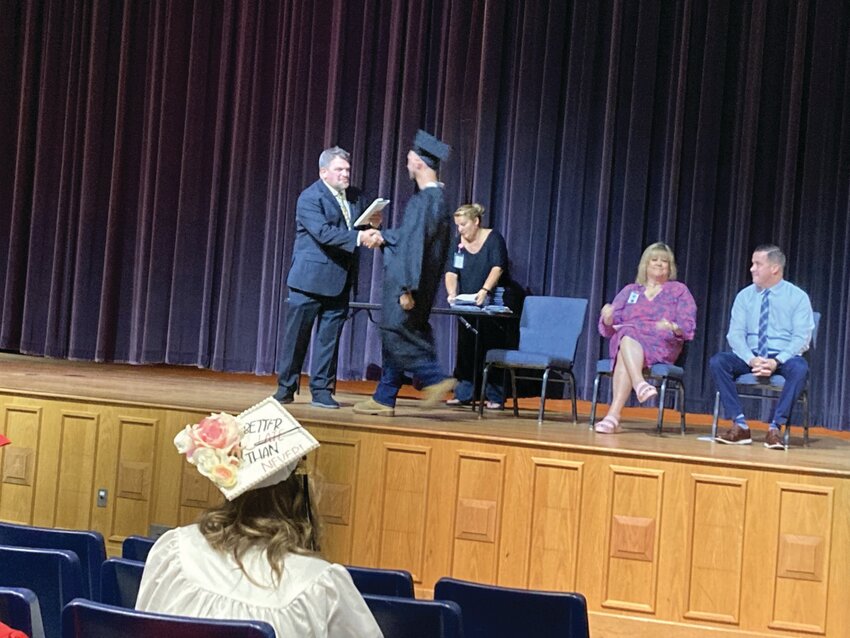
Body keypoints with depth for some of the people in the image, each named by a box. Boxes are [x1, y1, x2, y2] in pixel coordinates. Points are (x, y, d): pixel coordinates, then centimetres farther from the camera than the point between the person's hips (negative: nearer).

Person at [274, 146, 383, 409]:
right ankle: (286, 388, 13)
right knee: (296, 335, 2)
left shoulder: (353, 198, 12)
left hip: (339, 281, 6)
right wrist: (359, 237, -31)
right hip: (310, 278, -6)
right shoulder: (310, 197, -10)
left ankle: (322, 390, 12)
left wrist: (371, 227, -8)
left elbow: (353, 234, 14)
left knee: (329, 338, 6)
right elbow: (323, 232, -23)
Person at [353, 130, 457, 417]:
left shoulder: (424, 201, -20)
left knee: (395, 336, -3)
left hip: (408, 284, -10)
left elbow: (415, 245, -22)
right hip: (418, 284, 10)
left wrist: (407, 288, -23)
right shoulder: (438, 198, 11)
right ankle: (384, 399, 18)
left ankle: (435, 379, -2)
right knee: (393, 337, 13)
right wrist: (383, 236, 27)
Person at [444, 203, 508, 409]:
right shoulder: (458, 244, 3)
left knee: (491, 350, -4)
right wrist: (452, 293, -26)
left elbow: (498, 268, -21)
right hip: (467, 307, 5)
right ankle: (464, 394, 8)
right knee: (465, 349, 2)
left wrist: (484, 290, -37)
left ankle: (495, 397, 2)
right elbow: (451, 272, -6)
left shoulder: (493, 238, -9)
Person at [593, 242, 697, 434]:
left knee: (625, 356, -36)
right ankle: (640, 384, -61)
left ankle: (613, 415, -49)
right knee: (628, 336, -37)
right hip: (624, 340, 2)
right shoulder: (629, 291, 24)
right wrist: (608, 318, -8)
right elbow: (608, 329, 16)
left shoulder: (679, 290, 18)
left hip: (661, 346, -2)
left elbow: (688, 328, 6)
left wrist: (673, 328, -18)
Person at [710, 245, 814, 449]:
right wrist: (751, 359, -20)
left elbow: (801, 338, -8)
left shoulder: (798, 297, 0)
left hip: (783, 360, -2)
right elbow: (735, 334, 0)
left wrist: (776, 361, -24)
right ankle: (740, 425, -25)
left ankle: (775, 428, -31)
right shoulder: (745, 296, 8)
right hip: (750, 358, 3)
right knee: (717, 361, -26)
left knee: (800, 367, -37)